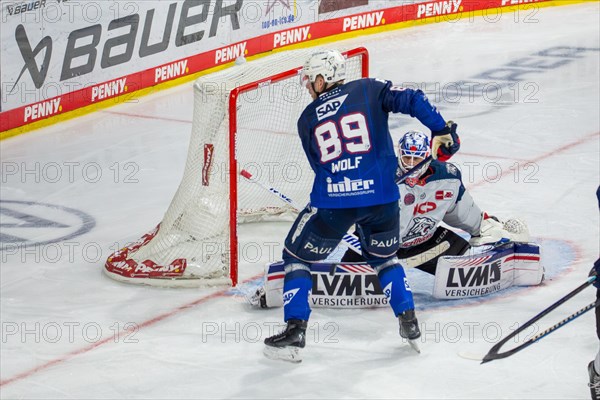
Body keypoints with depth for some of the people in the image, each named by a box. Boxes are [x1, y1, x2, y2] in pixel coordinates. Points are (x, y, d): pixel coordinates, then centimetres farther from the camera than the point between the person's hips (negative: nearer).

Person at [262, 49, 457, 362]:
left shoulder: (307, 119, 13)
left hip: (332, 202, -2)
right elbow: (411, 100, -5)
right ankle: (409, 322, 22)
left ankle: (294, 331, 6)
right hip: (381, 197, 2)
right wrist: (440, 130, 0)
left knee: (297, 258, 16)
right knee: (384, 257, 28)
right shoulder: (369, 90, 8)